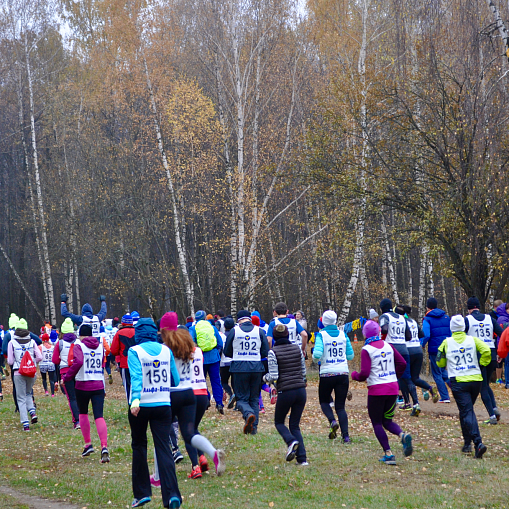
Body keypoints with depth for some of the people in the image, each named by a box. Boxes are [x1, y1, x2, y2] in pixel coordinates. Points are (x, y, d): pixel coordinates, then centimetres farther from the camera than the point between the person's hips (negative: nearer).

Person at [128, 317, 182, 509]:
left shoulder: (134, 351, -6)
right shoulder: (166, 351, 6)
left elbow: (136, 376, -21)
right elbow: (176, 378, 11)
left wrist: (135, 400, -31)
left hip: (141, 406, -2)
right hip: (163, 405, 2)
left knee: (139, 446, 15)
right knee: (164, 448, 0)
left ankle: (142, 493, 17)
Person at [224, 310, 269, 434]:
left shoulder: (234, 331, -2)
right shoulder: (259, 331, 3)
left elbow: (227, 352, 3)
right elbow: (266, 352, 3)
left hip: (239, 367, -2)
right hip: (256, 368, 2)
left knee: (242, 398, 4)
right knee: (254, 398, 13)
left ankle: (248, 414, -27)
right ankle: (254, 427, 9)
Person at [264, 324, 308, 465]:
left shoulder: (273, 352, -7)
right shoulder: (297, 348, 6)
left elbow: (274, 376, -11)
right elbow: (303, 371, 12)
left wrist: (265, 378, 9)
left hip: (285, 391, -4)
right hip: (301, 390, 4)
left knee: (279, 422, 17)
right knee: (295, 425, 13)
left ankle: (291, 441, -14)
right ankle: (302, 458, 0)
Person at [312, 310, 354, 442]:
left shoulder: (321, 335, -6)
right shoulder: (343, 335, 4)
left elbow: (317, 354, -18)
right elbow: (350, 355, 9)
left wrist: (315, 357, 4)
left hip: (327, 373, -3)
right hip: (343, 373, 3)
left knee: (324, 401, 18)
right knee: (340, 406, 7)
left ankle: (333, 421, -10)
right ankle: (345, 435, -7)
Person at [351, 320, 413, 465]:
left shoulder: (366, 350, -10)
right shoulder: (388, 346, 6)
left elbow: (364, 373, -16)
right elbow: (402, 363, 6)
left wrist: (355, 375, 5)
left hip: (376, 390, -5)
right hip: (393, 388, 5)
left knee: (377, 423, 8)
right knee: (387, 421, 17)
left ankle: (388, 453, -1)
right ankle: (403, 435, -12)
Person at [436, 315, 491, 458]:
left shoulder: (447, 342, 2)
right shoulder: (472, 340, 6)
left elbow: (440, 362, 11)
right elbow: (486, 351, -9)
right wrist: (481, 364, 6)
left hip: (458, 382, -3)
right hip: (476, 380, 3)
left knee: (467, 412, -7)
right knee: (467, 410, 21)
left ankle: (478, 443, -25)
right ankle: (467, 443, 23)